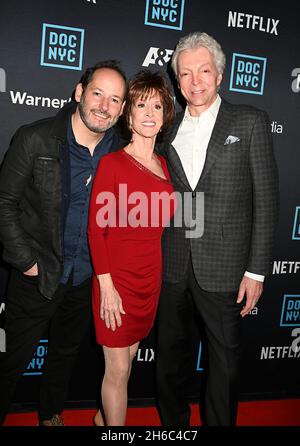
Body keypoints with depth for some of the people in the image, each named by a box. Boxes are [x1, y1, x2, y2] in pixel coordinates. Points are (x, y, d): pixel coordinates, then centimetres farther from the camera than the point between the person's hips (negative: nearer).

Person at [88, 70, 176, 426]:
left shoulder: (164, 165, 7)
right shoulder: (112, 163, -10)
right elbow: (96, 229, -12)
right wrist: (107, 287, -15)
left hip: (151, 278, 6)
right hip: (118, 278, -6)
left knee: (127, 358, 19)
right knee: (119, 370, 5)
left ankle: (105, 417, 42)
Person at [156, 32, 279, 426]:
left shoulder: (250, 122, -3)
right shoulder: (169, 129, 9)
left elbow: (266, 200, -5)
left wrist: (256, 271, -9)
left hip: (223, 267, -4)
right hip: (173, 264, 4)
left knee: (224, 358, 12)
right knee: (170, 353, 18)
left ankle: (219, 422, 35)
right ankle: (173, 422, 41)